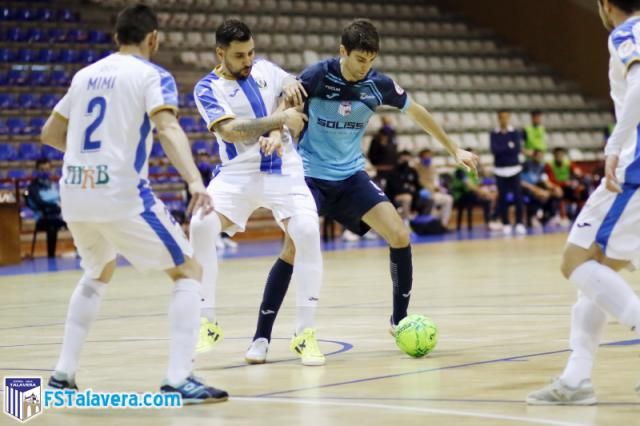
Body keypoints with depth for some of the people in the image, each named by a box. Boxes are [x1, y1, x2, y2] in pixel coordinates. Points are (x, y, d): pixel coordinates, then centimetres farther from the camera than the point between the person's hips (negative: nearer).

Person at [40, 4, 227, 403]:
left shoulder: (86, 74, 17)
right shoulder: (153, 75, -2)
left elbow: (50, 134, 25)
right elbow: (167, 128, -21)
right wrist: (194, 181, -33)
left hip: (75, 193, 6)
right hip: (122, 193, -6)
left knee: (99, 274, 31)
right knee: (188, 271, 4)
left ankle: (64, 373, 25)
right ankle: (179, 378, -10)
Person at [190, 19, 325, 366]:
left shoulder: (264, 69, 7)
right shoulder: (207, 89, -5)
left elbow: (299, 91, 23)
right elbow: (230, 130, -19)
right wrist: (279, 120, -22)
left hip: (283, 170, 2)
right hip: (237, 174, -2)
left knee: (306, 232, -21)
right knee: (201, 225, -26)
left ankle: (305, 333, -12)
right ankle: (207, 323, -10)